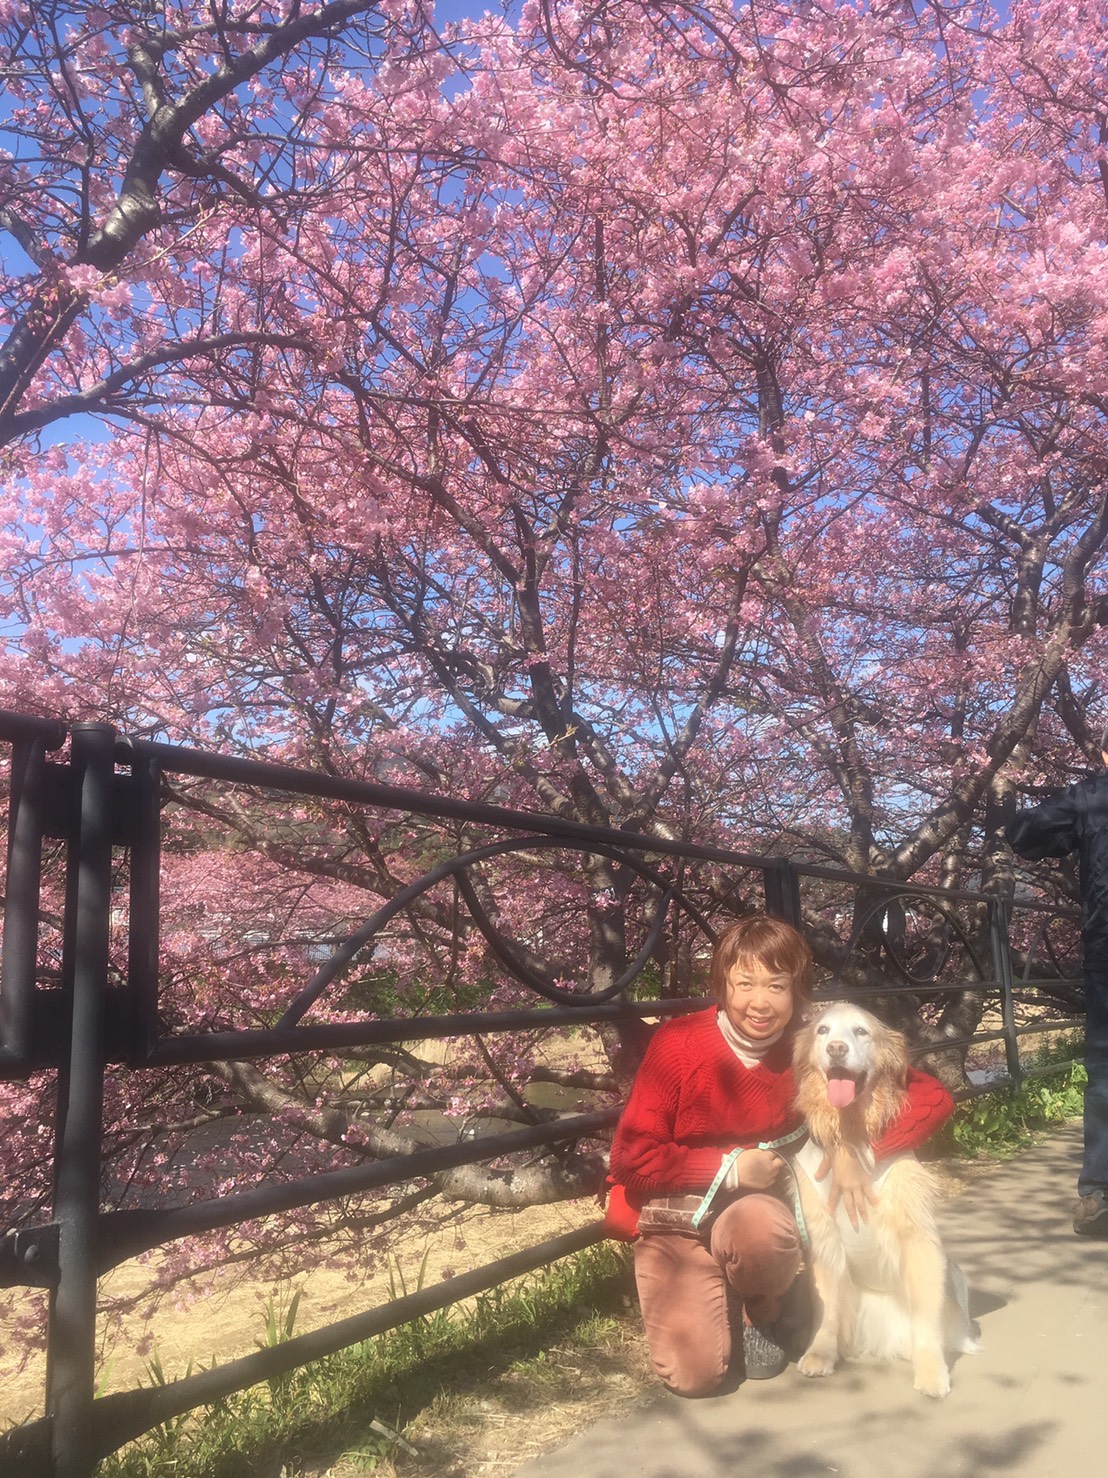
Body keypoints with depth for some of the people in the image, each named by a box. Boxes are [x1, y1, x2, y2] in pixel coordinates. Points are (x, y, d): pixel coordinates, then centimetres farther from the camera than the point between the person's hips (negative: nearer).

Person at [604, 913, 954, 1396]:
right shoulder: (678, 1044, -16)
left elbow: (932, 1098, -8)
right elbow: (632, 1157, -12)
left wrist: (856, 1148, -20)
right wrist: (728, 1169, -19)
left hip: (756, 1207, 1)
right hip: (674, 1220, -1)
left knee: (757, 1227, -36)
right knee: (695, 1374, -21)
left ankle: (764, 1311, 0)